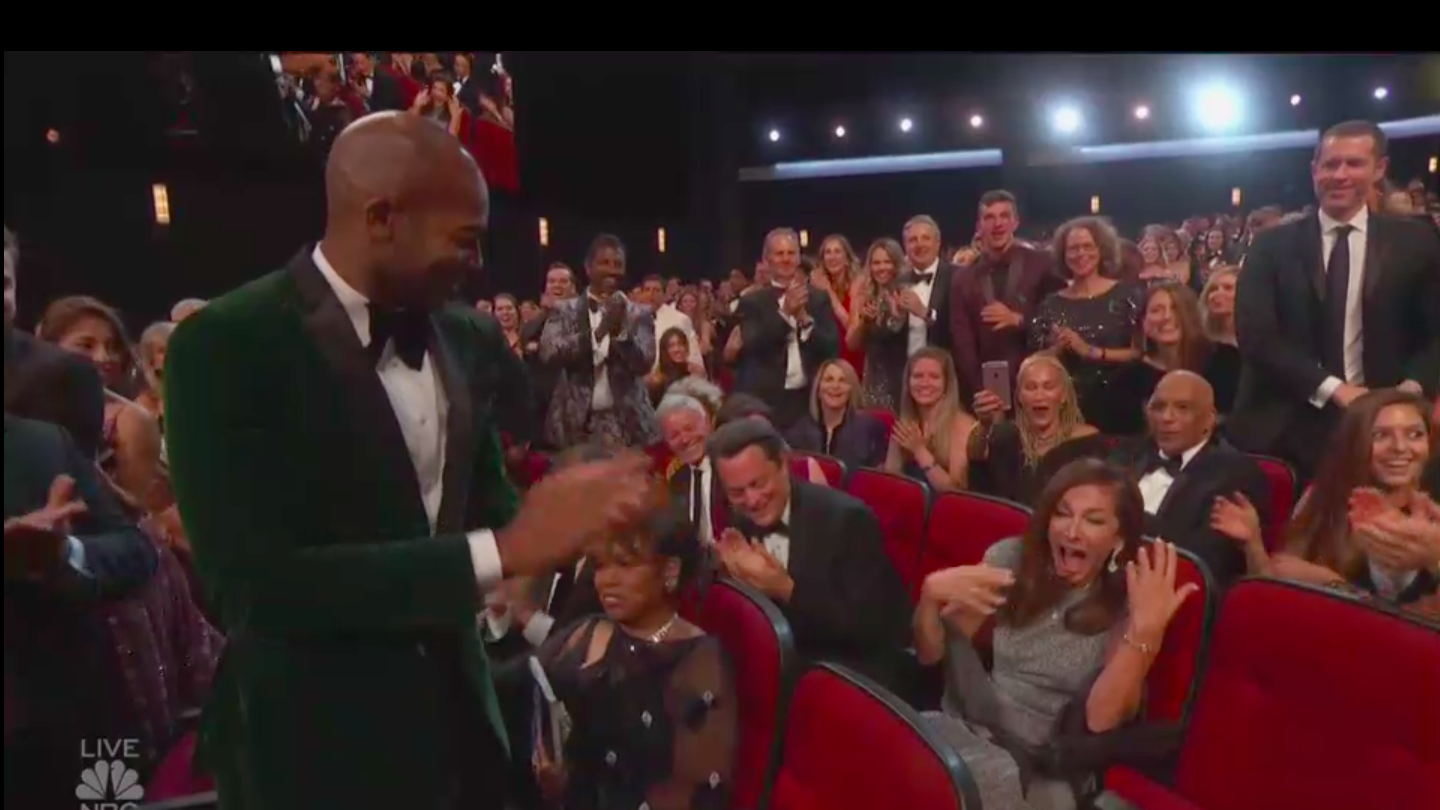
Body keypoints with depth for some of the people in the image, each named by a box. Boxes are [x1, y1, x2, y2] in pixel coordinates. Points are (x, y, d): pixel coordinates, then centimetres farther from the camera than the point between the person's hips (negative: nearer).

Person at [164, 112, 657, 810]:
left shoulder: (466, 340, 1)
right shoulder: (226, 345, -17)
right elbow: (254, 583, -24)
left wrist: (571, 510, -14)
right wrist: (504, 551, -26)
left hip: (456, 719, 6)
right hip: (316, 744, -5)